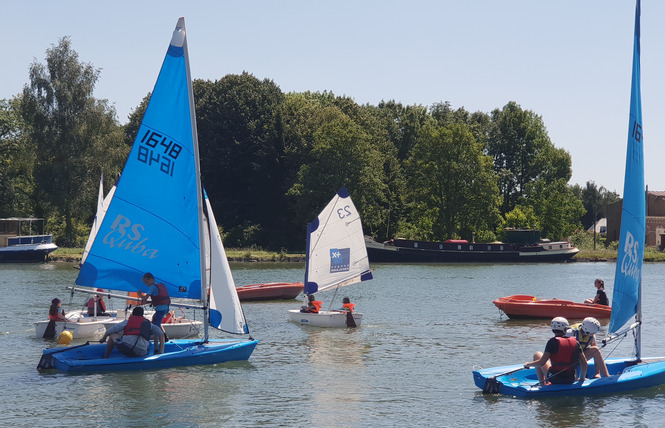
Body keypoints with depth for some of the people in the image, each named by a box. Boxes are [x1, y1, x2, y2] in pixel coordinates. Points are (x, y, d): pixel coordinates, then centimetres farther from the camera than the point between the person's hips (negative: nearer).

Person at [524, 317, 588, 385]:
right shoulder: (575, 342, 0)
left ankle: (542, 383, 13)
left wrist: (528, 364, 2)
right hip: (571, 380, 4)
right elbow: (584, 363, 2)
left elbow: (541, 362, -17)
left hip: (554, 379, -4)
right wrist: (582, 379, 17)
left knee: (537, 355, 15)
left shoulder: (553, 341, -12)